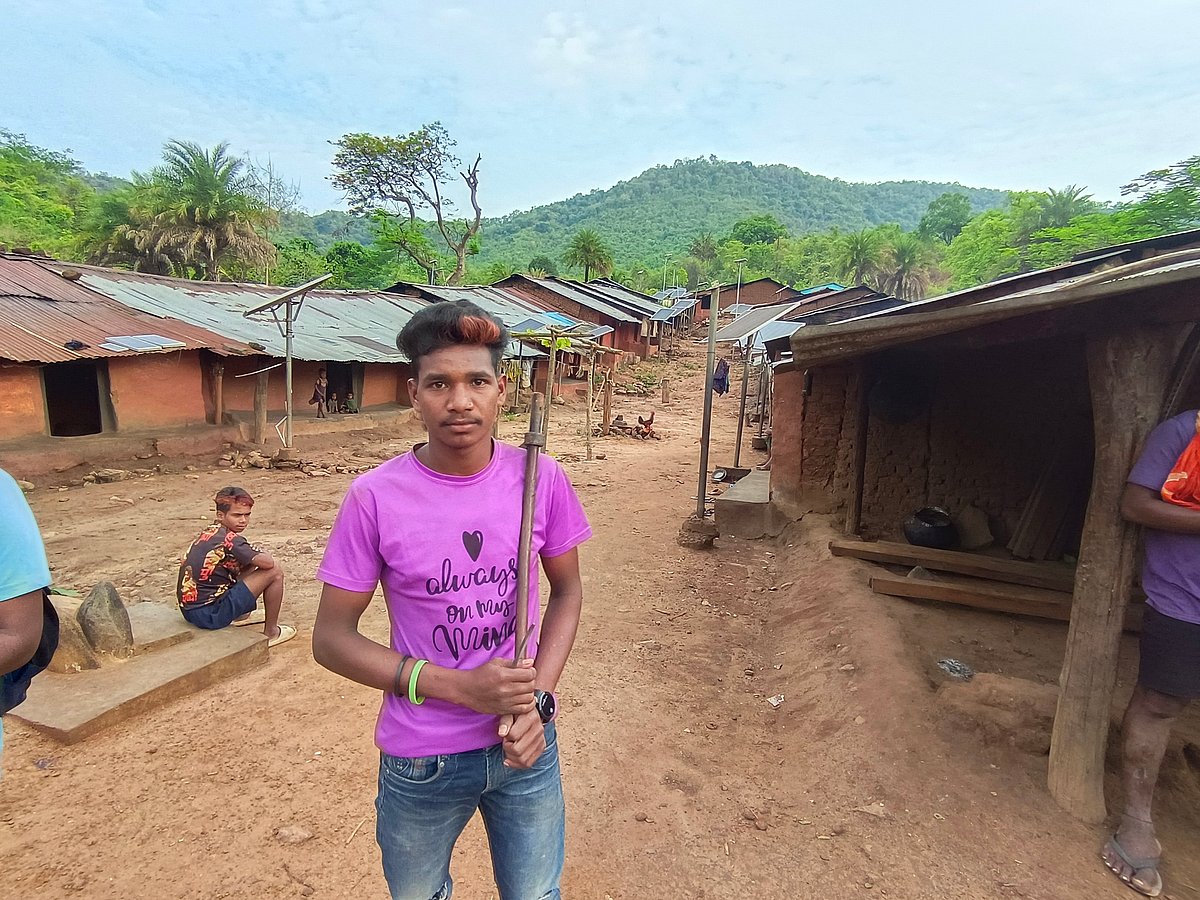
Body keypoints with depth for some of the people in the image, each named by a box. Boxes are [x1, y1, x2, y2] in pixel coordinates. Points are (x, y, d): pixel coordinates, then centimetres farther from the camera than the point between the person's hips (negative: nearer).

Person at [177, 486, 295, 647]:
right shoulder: (229, 538, -18)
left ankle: (241, 616, 28)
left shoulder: (208, 532, 8)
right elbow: (268, 562, -22)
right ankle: (271, 633, 2)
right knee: (274, 571, -9)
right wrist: (264, 555, 2)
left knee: (248, 564, 20)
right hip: (209, 615, -9)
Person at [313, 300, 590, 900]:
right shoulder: (375, 498, -17)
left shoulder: (541, 479, -11)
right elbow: (330, 638, -10)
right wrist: (459, 687, -19)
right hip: (421, 760, -1)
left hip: (527, 746, 1)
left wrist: (538, 696, -11)